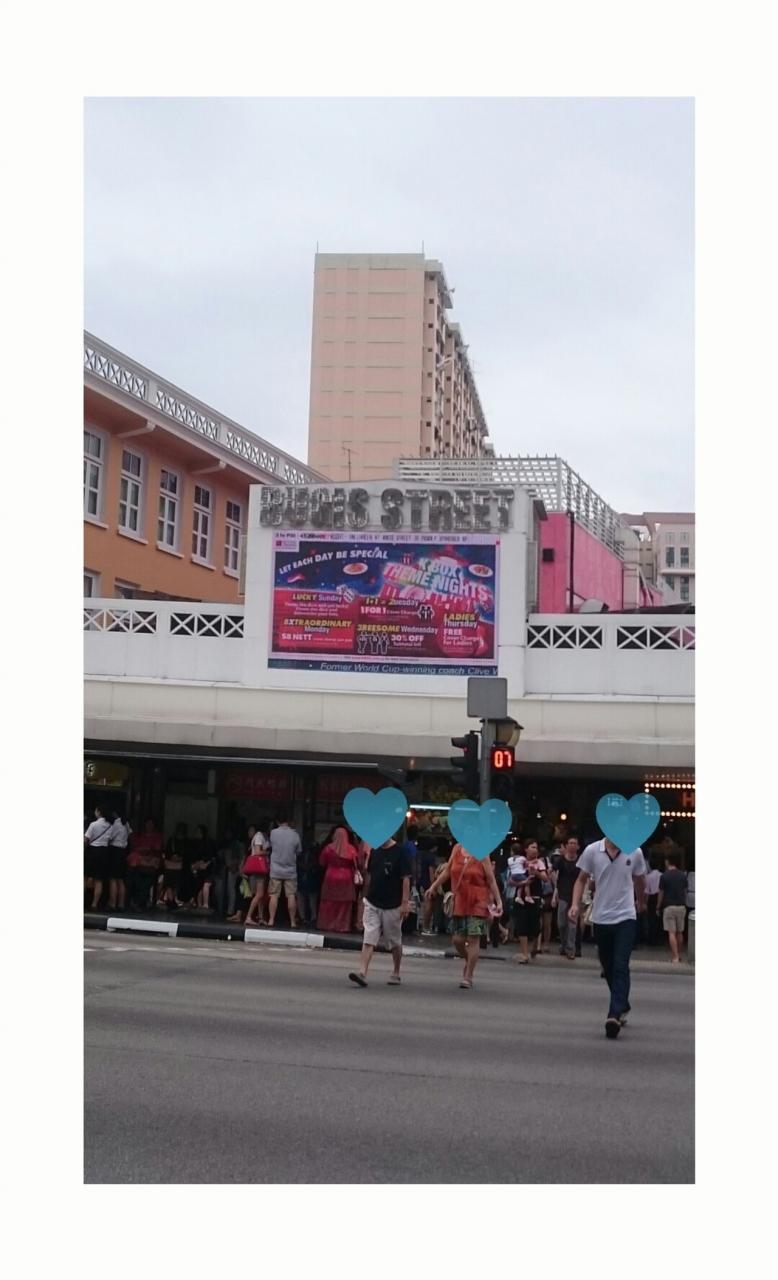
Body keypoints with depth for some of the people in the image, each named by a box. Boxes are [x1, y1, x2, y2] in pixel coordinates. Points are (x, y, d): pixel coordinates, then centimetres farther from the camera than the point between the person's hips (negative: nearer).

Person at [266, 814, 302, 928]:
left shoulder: (273, 833, -6)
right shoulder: (294, 834, -6)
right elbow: (299, 851, 3)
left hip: (276, 870, 0)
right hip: (290, 870, 0)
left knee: (274, 895, 4)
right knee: (291, 896, 2)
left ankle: (271, 920, 2)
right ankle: (293, 922, 3)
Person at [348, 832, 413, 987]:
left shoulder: (400, 852, -9)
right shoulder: (374, 851, 8)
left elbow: (406, 878, -11)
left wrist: (405, 902, -15)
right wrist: (365, 897, 16)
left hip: (392, 905, -4)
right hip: (372, 904, 4)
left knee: (395, 942, 10)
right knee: (368, 940, -7)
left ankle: (396, 973, 25)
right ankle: (362, 973, -14)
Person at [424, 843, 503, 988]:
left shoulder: (482, 854, -6)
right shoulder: (457, 849, 5)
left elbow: (491, 880, -4)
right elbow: (447, 871, 13)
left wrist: (498, 901, -7)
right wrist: (434, 886, 8)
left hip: (478, 904, -4)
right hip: (460, 902, 4)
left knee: (473, 938, -6)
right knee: (457, 939, 2)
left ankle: (468, 976, 4)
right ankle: (469, 960, 32)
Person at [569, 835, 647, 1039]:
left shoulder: (635, 852, -5)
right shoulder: (592, 851, -6)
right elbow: (582, 880, 5)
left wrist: (642, 903, 29)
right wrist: (575, 904, -9)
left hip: (625, 917, -2)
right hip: (601, 918, 2)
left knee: (620, 967, -15)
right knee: (608, 968, 12)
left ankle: (615, 1015, -21)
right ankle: (623, 1007, 31)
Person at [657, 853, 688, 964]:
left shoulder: (664, 876, -7)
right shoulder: (683, 875, 5)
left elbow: (661, 894, -4)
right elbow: (685, 891, 11)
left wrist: (658, 907, 7)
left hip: (669, 906, -4)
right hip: (681, 906, 4)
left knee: (671, 933, -5)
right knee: (679, 933, 15)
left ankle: (675, 957, -13)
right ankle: (678, 955, 23)